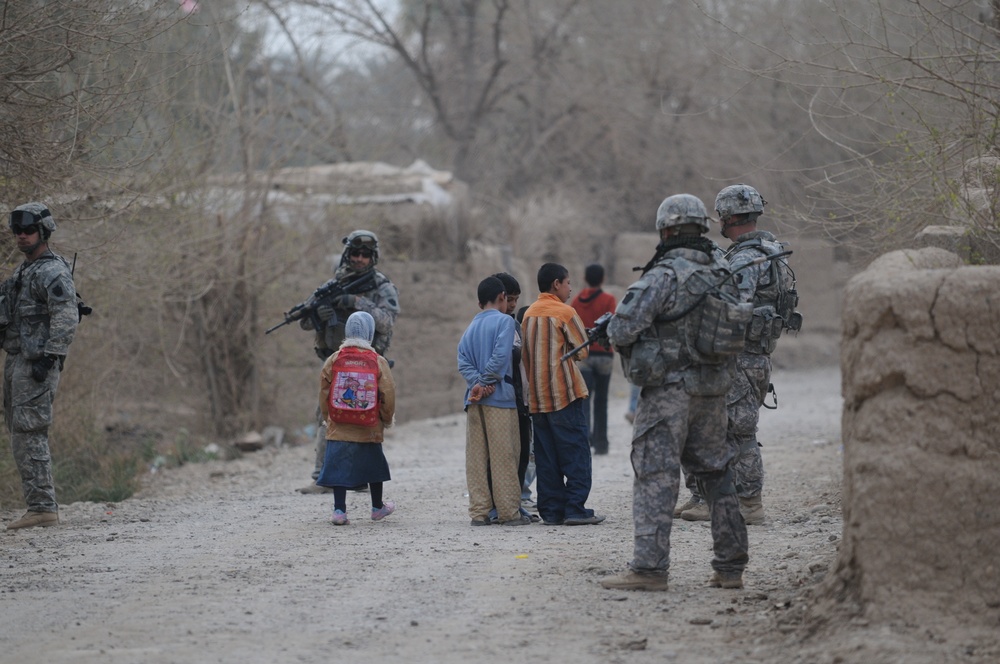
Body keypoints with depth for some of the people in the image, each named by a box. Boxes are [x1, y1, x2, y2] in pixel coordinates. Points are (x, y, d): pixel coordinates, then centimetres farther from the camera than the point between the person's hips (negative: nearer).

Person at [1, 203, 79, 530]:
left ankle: (42, 508, -15)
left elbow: (66, 318, -20)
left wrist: (48, 357, -25)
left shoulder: (52, 271, -11)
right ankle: (41, 506, 11)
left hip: (37, 363, -10)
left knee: (30, 433, -14)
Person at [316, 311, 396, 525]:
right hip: (370, 429, 0)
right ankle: (377, 507, 31)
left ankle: (339, 509, -6)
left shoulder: (332, 361, -4)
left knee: (338, 466, 3)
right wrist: (387, 419, 11)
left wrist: (328, 419, 15)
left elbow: (324, 394, 2)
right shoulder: (379, 362, -7)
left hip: (339, 427, 0)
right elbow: (388, 395, -5)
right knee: (373, 465, 17)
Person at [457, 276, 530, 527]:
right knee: (504, 457, -3)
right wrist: (486, 383, -8)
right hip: (499, 397, -6)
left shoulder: (471, 327, 15)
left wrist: (477, 383, -8)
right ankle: (509, 512, -1)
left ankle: (479, 512, 5)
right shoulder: (505, 321, -2)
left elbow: (463, 361, 2)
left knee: (476, 458, 5)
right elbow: (500, 356, -15)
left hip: (474, 399, 6)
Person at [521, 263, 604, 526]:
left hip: (536, 396, 6)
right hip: (564, 393, -6)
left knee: (546, 456, 7)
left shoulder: (529, 314, 11)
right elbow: (583, 351, -5)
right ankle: (576, 509, -7)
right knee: (576, 452, -2)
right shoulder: (564, 312, -8)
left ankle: (551, 510, 6)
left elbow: (526, 354, 13)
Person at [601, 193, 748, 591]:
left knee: (655, 476, -5)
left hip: (670, 390, -7)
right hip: (714, 390, 7)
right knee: (715, 473, 15)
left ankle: (649, 568, -10)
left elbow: (622, 330, -21)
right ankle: (731, 566, 16)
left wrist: (625, 345, 4)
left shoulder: (663, 277, -15)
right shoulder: (722, 273, 7)